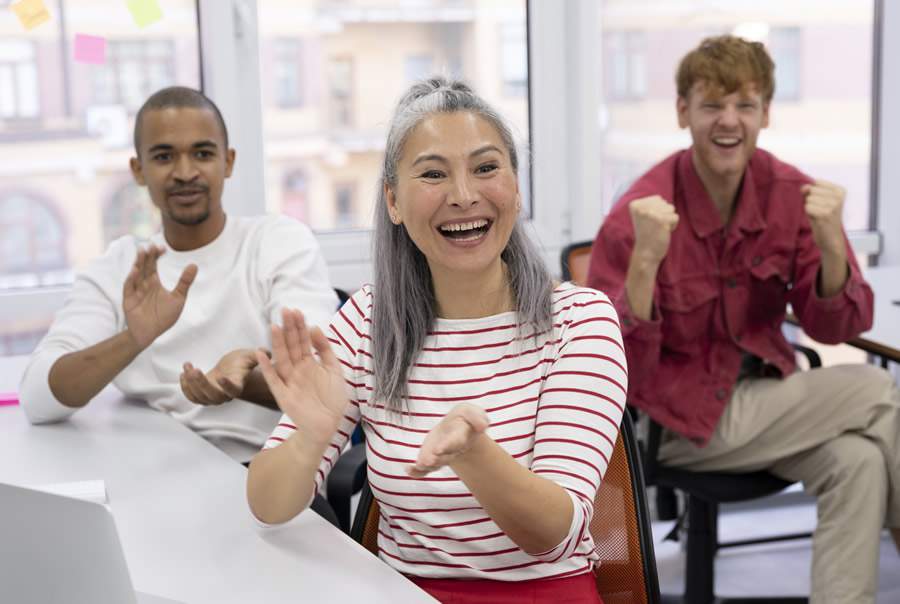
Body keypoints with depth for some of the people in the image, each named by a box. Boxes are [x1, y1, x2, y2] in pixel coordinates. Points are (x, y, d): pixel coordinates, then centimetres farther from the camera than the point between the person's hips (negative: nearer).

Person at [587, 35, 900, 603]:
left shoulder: (789, 192, -7)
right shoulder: (637, 216, -20)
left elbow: (836, 327, -3)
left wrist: (830, 245, -23)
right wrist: (645, 261, -35)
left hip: (763, 397, 5)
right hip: (686, 419, -4)